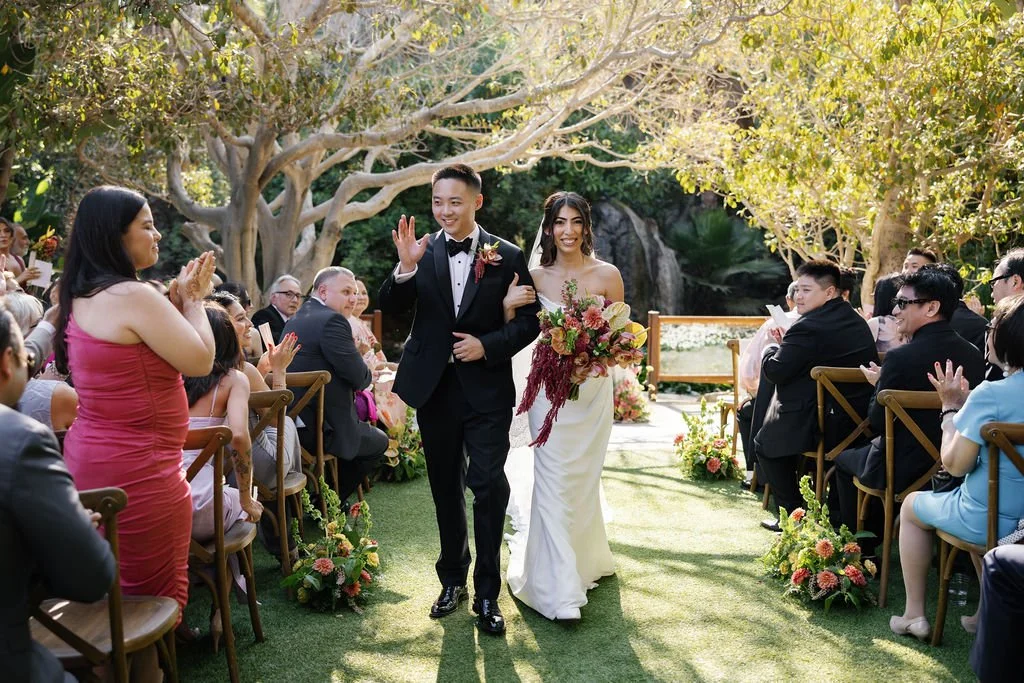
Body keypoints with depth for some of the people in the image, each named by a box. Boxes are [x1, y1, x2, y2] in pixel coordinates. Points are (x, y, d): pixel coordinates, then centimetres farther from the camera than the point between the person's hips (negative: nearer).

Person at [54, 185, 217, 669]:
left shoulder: (81, 298, 11)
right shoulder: (132, 295, -19)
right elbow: (200, 360, -14)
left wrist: (177, 299, 13)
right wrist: (193, 299, -1)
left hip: (90, 461, 10)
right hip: (138, 471, -10)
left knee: (113, 592, 20)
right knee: (154, 600, 3)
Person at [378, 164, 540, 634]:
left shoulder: (507, 256, -3)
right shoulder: (423, 252, 2)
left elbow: (529, 321, 0)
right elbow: (390, 308, -7)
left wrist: (488, 345, -14)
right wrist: (406, 267, -23)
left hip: (486, 390, -3)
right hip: (435, 388, 3)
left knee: (488, 486, -9)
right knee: (445, 488, 14)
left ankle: (487, 594, 4)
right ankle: (452, 579, 31)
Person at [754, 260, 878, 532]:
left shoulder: (808, 328, -21)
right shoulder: (856, 321, 10)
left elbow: (773, 371, -17)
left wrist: (775, 347, 2)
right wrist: (787, 345, 9)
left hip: (825, 427, -9)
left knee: (765, 442, 14)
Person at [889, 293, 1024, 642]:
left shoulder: (990, 395, -24)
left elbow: (955, 463, -20)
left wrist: (951, 407, -8)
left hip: (988, 522, -7)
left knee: (912, 506, 22)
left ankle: (914, 614, 26)